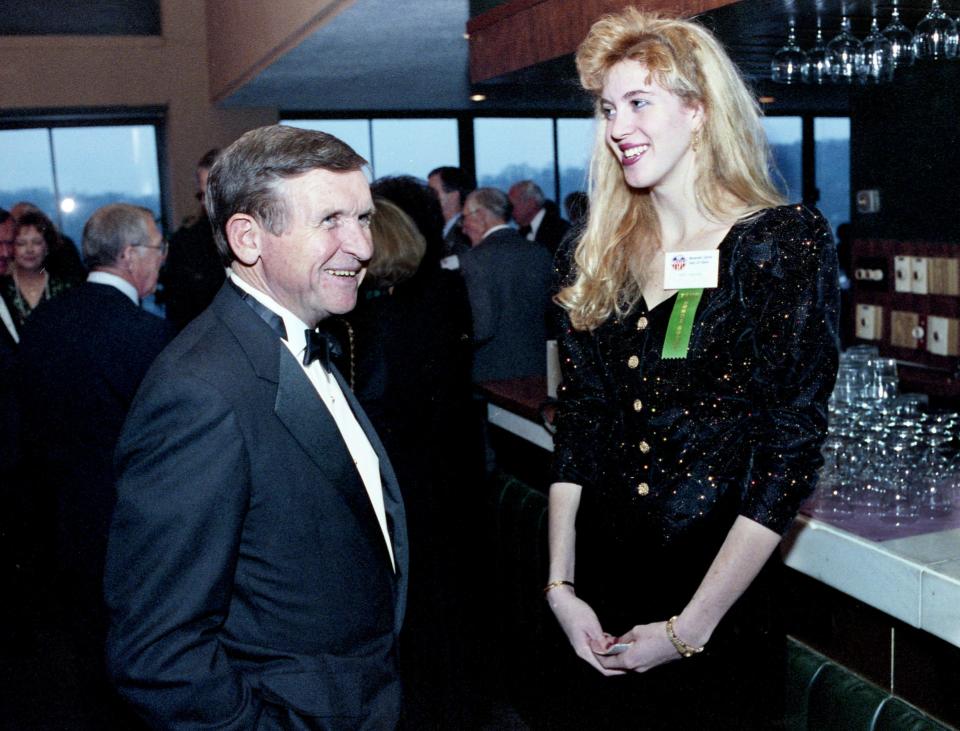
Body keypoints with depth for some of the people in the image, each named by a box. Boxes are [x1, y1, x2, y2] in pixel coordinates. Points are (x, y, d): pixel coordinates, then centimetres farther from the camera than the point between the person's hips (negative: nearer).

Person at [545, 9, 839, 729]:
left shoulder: (788, 241, -10)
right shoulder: (599, 258, 4)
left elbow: (792, 446, -14)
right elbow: (577, 424, 5)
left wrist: (689, 627, -15)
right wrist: (560, 585, -4)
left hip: (723, 611, -4)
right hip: (601, 602, 4)